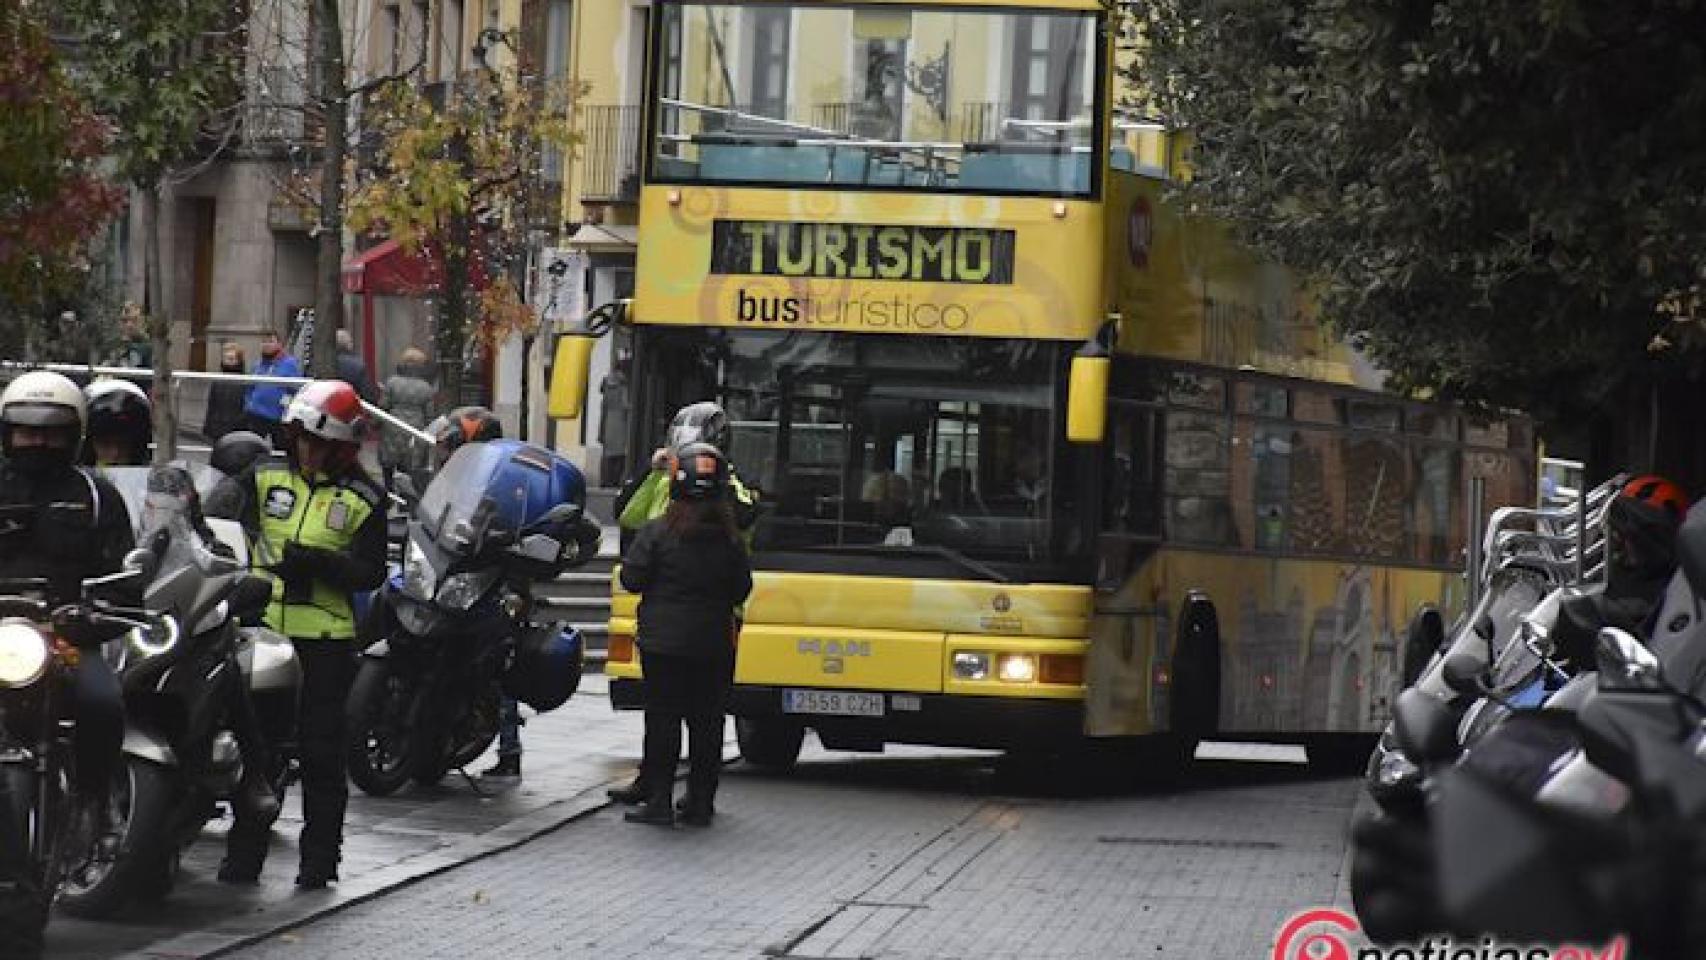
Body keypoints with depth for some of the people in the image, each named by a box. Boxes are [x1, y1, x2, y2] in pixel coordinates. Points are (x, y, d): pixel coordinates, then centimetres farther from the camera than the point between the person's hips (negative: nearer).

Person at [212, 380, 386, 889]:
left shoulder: (362, 498, 1)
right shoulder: (266, 477, 8)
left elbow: (371, 573, -4)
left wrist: (322, 563, -19)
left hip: (325, 637, -2)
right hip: (262, 628, 2)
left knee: (321, 751, 3)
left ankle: (320, 856, 10)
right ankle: (244, 852, 9)